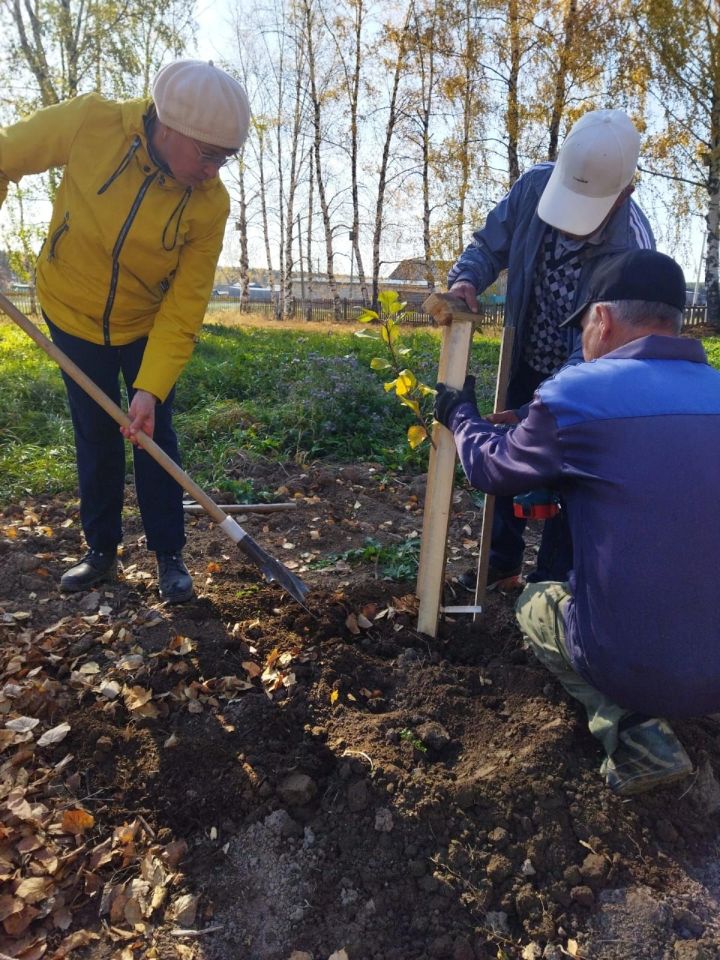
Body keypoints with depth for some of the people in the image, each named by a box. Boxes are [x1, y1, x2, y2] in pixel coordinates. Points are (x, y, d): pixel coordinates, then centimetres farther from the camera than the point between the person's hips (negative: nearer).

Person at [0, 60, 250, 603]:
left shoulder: (210, 204, -23)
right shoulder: (89, 122, -23)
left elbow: (185, 305, -22)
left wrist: (151, 387, -30)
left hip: (148, 326, 0)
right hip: (72, 314, 1)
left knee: (153, 434, 1)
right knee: (95, 436, 7)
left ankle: (169, 555, 14)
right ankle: (101, 550, 22)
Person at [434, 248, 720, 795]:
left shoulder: (575, 394, -13)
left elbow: (492, 468, 5)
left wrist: (460, 415, 25)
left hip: (635, 665, -6)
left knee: (535, 604, 25)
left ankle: (634, 735, 7)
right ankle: (643, 720, 17)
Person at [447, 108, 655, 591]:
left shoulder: (631, 251, -33)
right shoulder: (535, 185, -20)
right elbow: (490, 244, -4)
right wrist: (466, 279, -27)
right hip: (528, 360, 5)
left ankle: (553, 582, 21)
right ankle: (504, 558, 33)